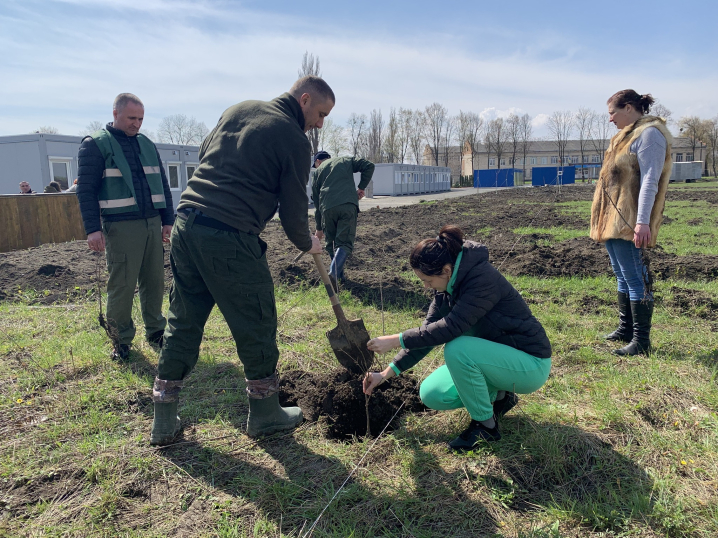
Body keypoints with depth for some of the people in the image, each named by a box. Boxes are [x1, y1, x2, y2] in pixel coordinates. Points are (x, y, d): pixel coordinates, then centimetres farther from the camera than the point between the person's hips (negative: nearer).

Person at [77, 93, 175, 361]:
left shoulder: (147, 144, 17)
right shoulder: (95, 145, -1)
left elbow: (162, 185, 19)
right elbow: (85, 190, -5)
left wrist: (168, 220, 12)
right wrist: (92, 229, -13)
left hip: (152, 223, 5)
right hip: (120, 226, -5)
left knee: (154, 281, 9)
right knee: (121, 285, -2)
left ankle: (155, 331, 22)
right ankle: (121, 340, 12)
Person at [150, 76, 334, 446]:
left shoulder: (238, 110, 17)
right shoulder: (294, 140, -3)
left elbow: (204, 151, 26)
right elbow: (293, 210, 0)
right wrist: (307, 244, 19)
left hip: (185, 224, 7)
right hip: (229, 239, -7)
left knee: (182, 324, 15)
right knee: (256, 327, 9)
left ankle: (164, 422, 25)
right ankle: (265, 415, 27)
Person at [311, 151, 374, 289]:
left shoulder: (318, 171, 25)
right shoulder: (346, 160, 25)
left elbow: (316, 203, 25)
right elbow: (369, 166, 9)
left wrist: (319, 228, 32)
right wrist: (361, 187, 14)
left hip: (327, 208, 1)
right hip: (348, 205, -1)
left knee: (332, 243, 19)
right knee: (345, 243, -4)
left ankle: (339, 275, 23)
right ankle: (334, 274, -26)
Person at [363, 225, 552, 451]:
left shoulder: (483, 278, -28)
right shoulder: (447, 286, -3)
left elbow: (450, 328, -36)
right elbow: (428, 332, -2)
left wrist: (395, 340, -30)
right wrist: (387, 373, -6)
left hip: (530, 364, -8)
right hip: (495, 355, 8)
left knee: (457, 349, -33)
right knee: (431, 395, -4)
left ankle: (486, 425, -11)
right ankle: (498, 395, 13)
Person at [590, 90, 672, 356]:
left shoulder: (649, 134, -10)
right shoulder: (628, 134, 20)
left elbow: (650, 181, -19)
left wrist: (643, 222, -25)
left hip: (629, 223, -10)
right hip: (613, 220, 10)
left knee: (635, 279, -7)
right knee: (622, 277, 16)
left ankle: (641, 341, -1)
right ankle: (625, 329, 27)